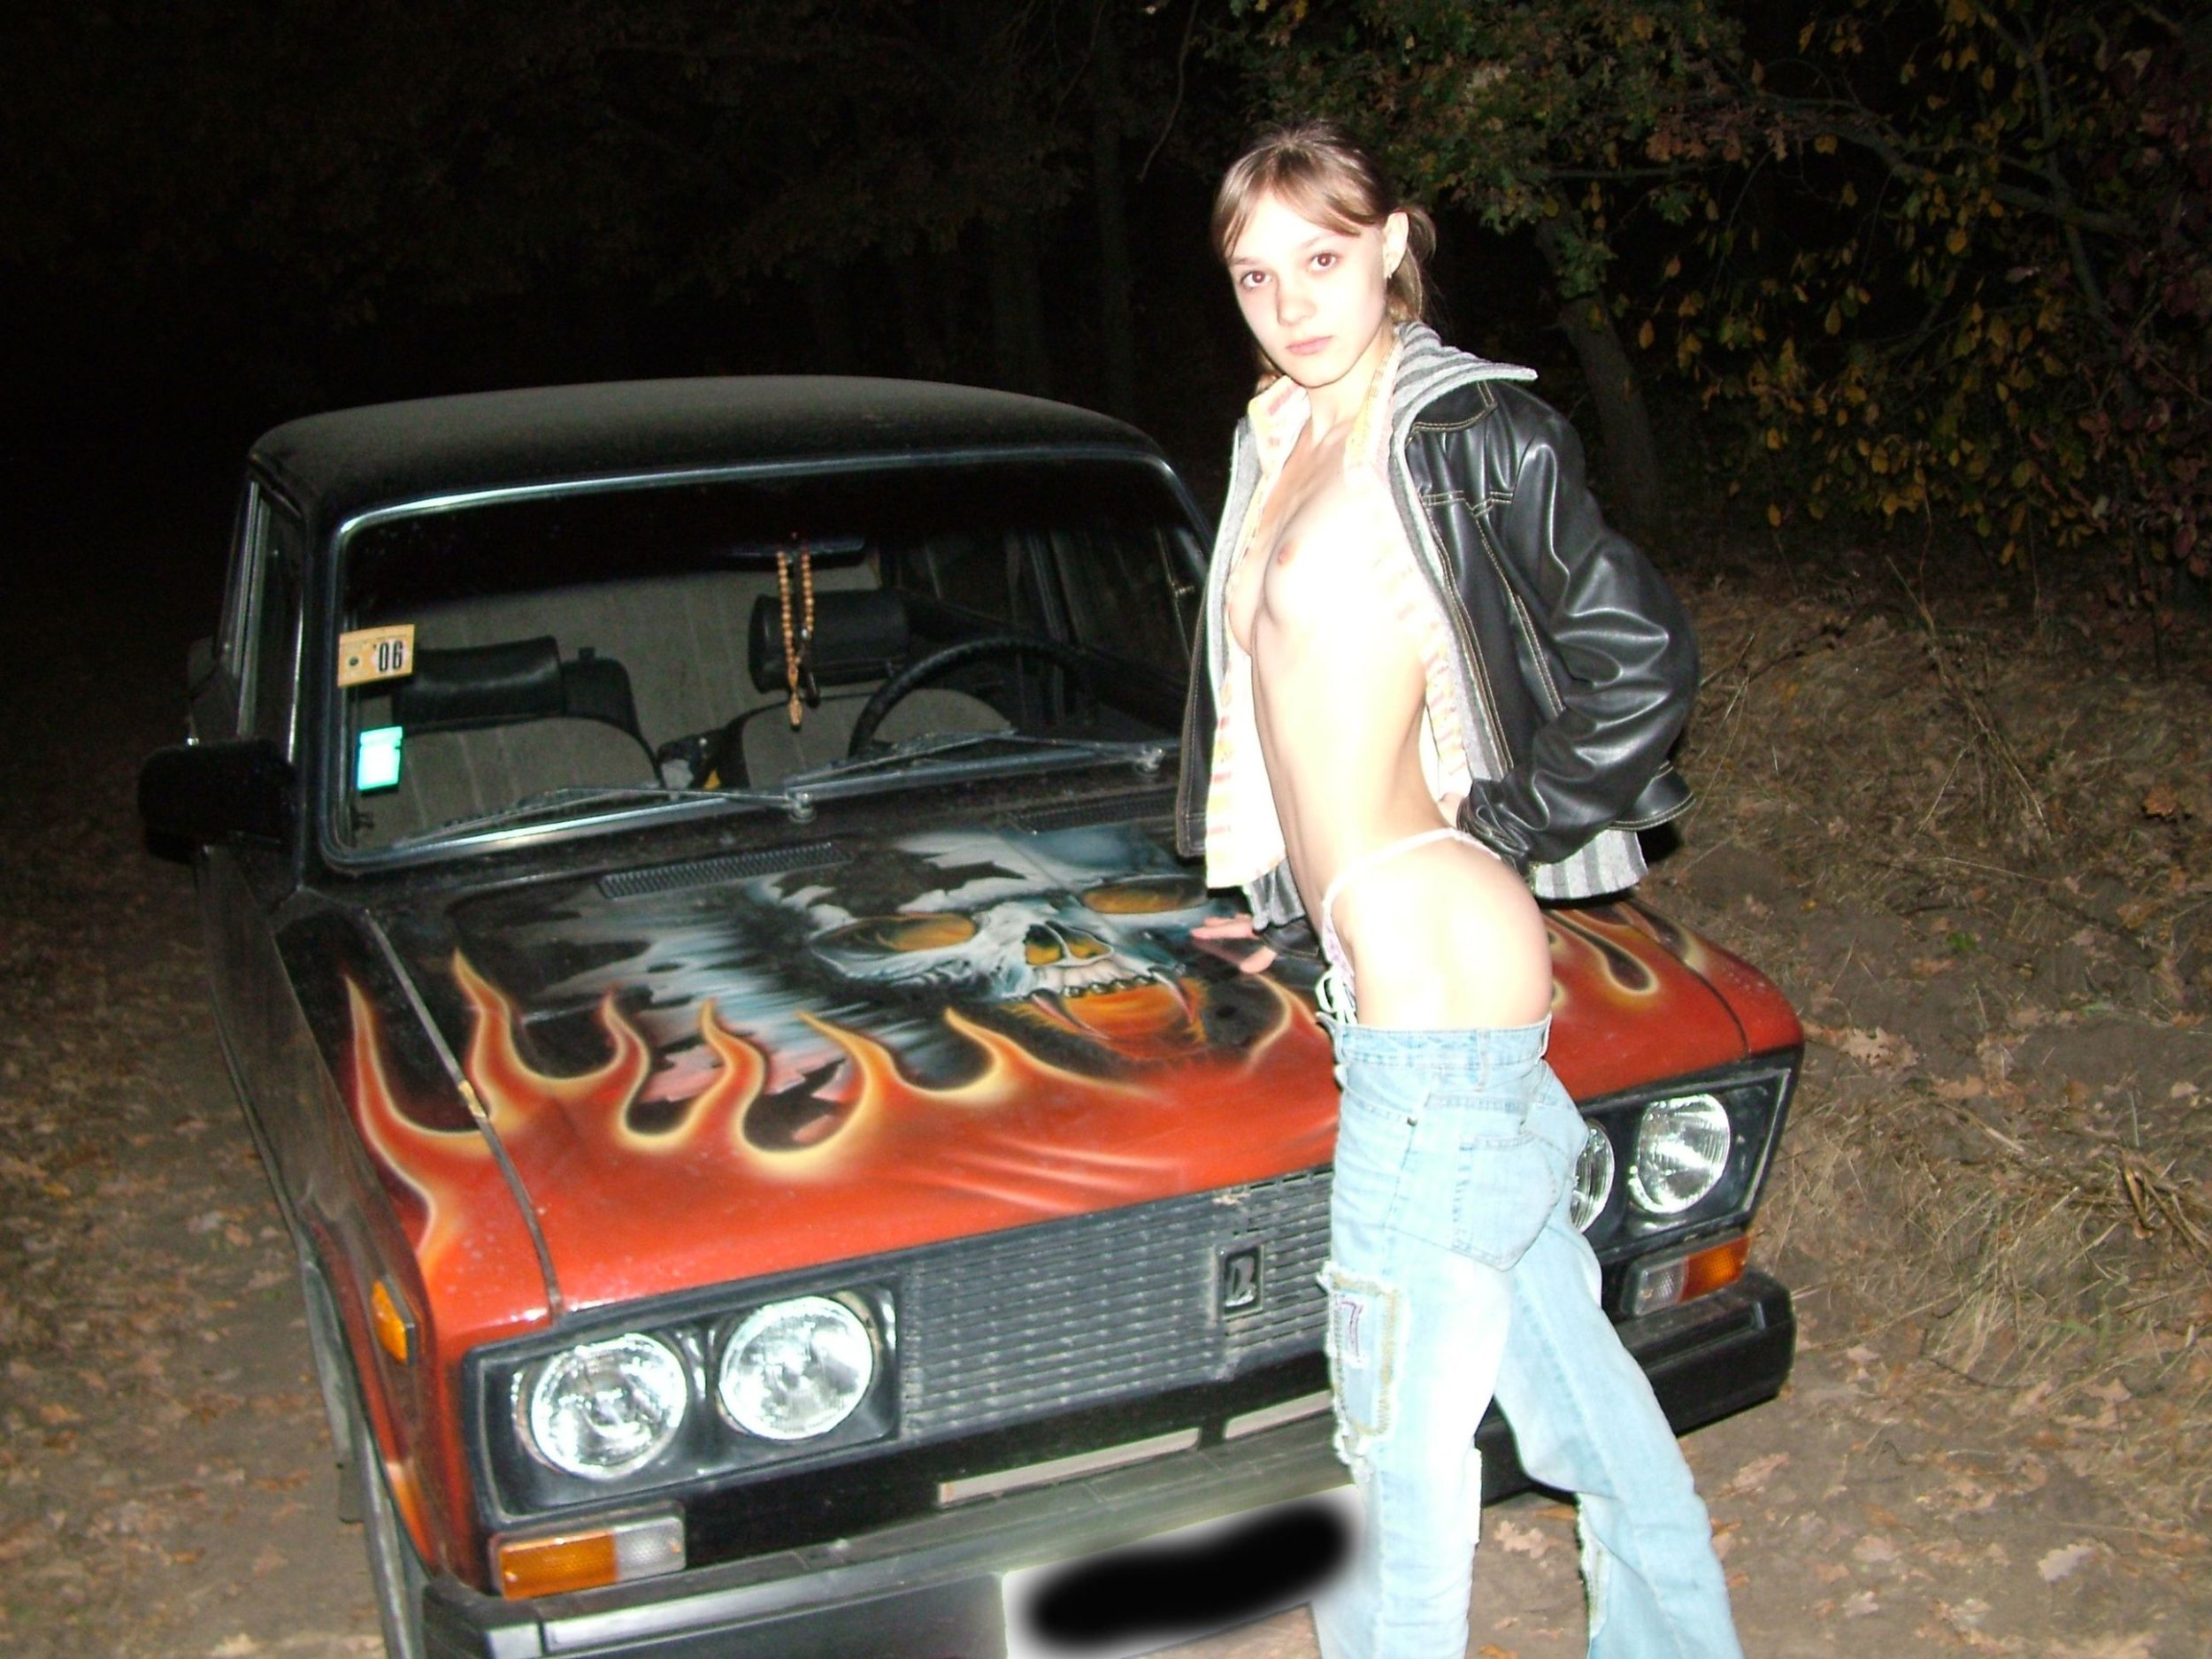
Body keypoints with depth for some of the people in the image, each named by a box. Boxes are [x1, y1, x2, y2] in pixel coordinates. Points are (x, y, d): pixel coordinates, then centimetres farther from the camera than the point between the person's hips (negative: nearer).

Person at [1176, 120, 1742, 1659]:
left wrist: (1492, 824, -8)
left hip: (1437, 981, -9)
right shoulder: (1280, 438, 13)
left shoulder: (1465, 435, -11)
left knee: (1404, 1419, 2)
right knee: (1564, 1363, 21)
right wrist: (1287, 895, 20)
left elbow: (1644, 659, -12)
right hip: (1375, 967, 9)